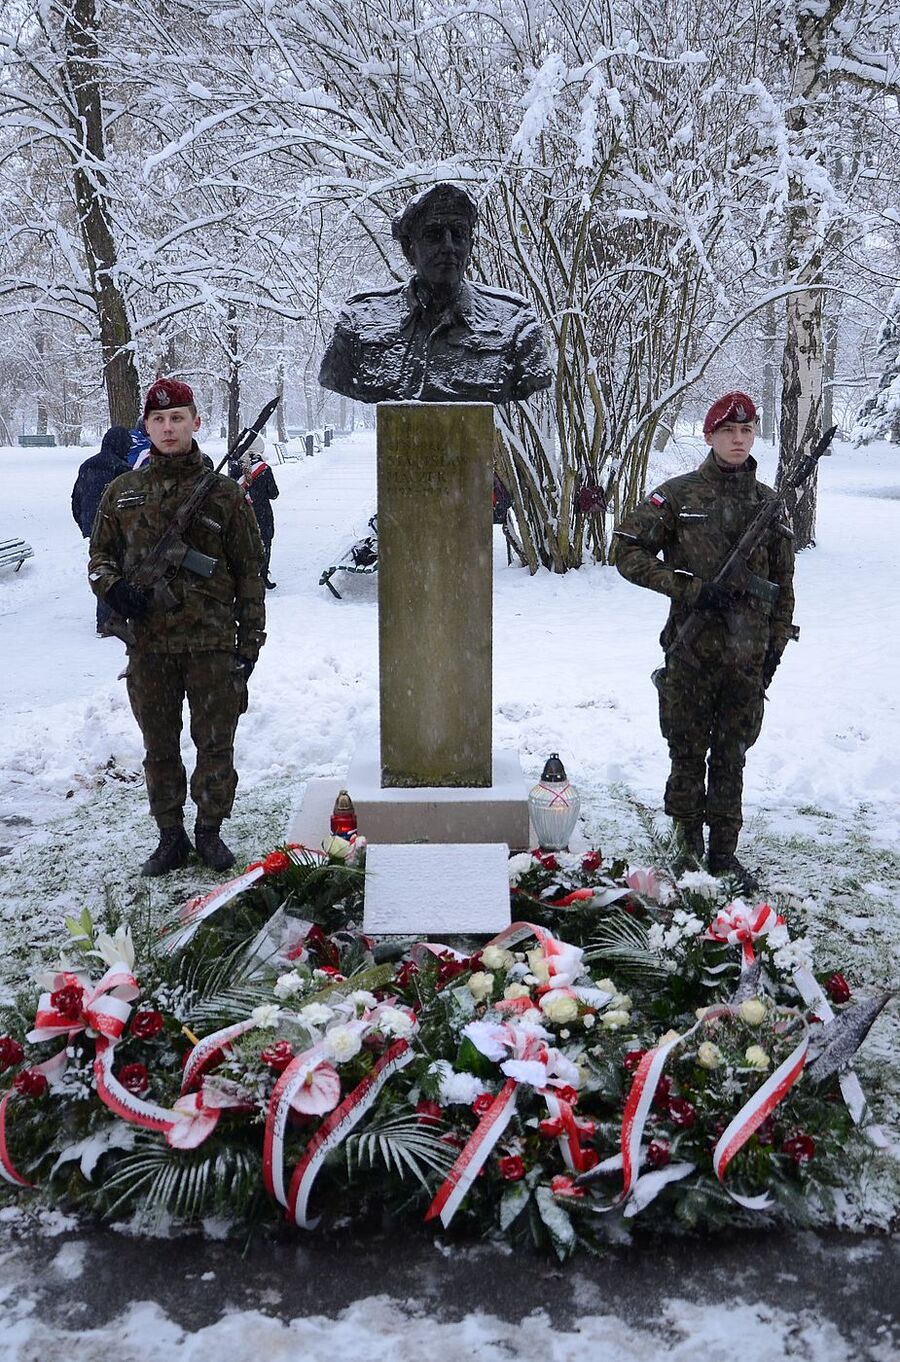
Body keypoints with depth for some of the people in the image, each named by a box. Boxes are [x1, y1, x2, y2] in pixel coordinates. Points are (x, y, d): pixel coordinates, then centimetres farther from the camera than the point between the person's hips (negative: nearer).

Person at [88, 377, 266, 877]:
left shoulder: (223, 493, 1)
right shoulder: (122, 492, 8)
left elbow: (250, 574, 4)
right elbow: (100, 555, 18)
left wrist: (250, 641, 0)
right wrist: (112, 587, -6)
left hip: (212, 643, -2)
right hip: (148, 646, 2)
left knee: (215, 743, 5)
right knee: (159, 747, 10)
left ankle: (210, 830, 22)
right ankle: (170, 836, 24)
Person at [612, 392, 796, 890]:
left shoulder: (768, 503, 10)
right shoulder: (679, 494, -1)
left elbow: (782, 582, 16)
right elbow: (628, 550, -4)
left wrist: (776, 644, 10)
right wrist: (689, 588, -13)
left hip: (748, 656, 3)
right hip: (692, 649, -3)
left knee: (731, 755, 10)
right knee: (688, 752, 6)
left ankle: (724, 850, 20)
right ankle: (689, 840, 21)